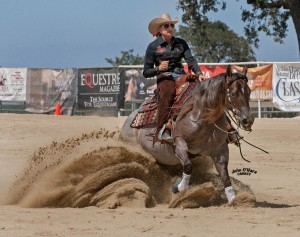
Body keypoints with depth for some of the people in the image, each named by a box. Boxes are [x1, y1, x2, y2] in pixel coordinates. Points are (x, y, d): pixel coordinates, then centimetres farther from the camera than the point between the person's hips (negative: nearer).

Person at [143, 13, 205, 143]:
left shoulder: (181, 43, 17)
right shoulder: (153, 47, 8)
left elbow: (190, 60, 4)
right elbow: (146, 72, 9)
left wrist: (199, 73, -15)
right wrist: (159, 69, -11)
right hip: (165, 78, -4)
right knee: (168, 92, -38)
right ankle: (162, 131, -42)